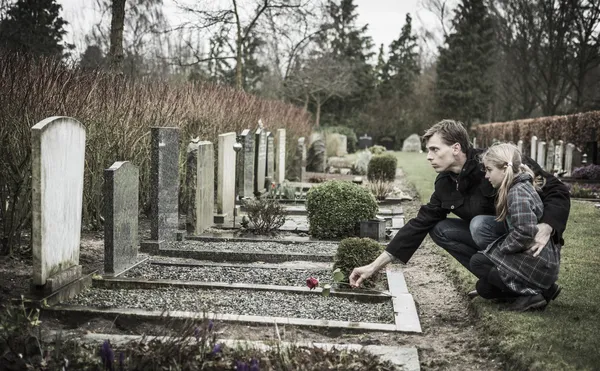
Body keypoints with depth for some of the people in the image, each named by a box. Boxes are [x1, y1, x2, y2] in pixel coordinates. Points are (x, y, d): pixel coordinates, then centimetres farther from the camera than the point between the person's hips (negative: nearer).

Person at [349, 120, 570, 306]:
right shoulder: (445, 184, -3)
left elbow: (558, 191, -20)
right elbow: (420, 224, -1)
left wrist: (546, 228, -39)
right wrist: (375, 266, -5)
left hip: (531, 241, -6)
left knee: (480, 224, -29)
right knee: (440, 230, -5)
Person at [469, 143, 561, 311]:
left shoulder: (517, 192, -19)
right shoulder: (521, 187, 12)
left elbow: (525, 232, -29)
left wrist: (500, 248, -15)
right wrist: (497, 249, 12)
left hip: (538, 265, -10)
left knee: (477, 262, -6)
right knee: (484, 288, 11)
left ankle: (531, 294, -9)